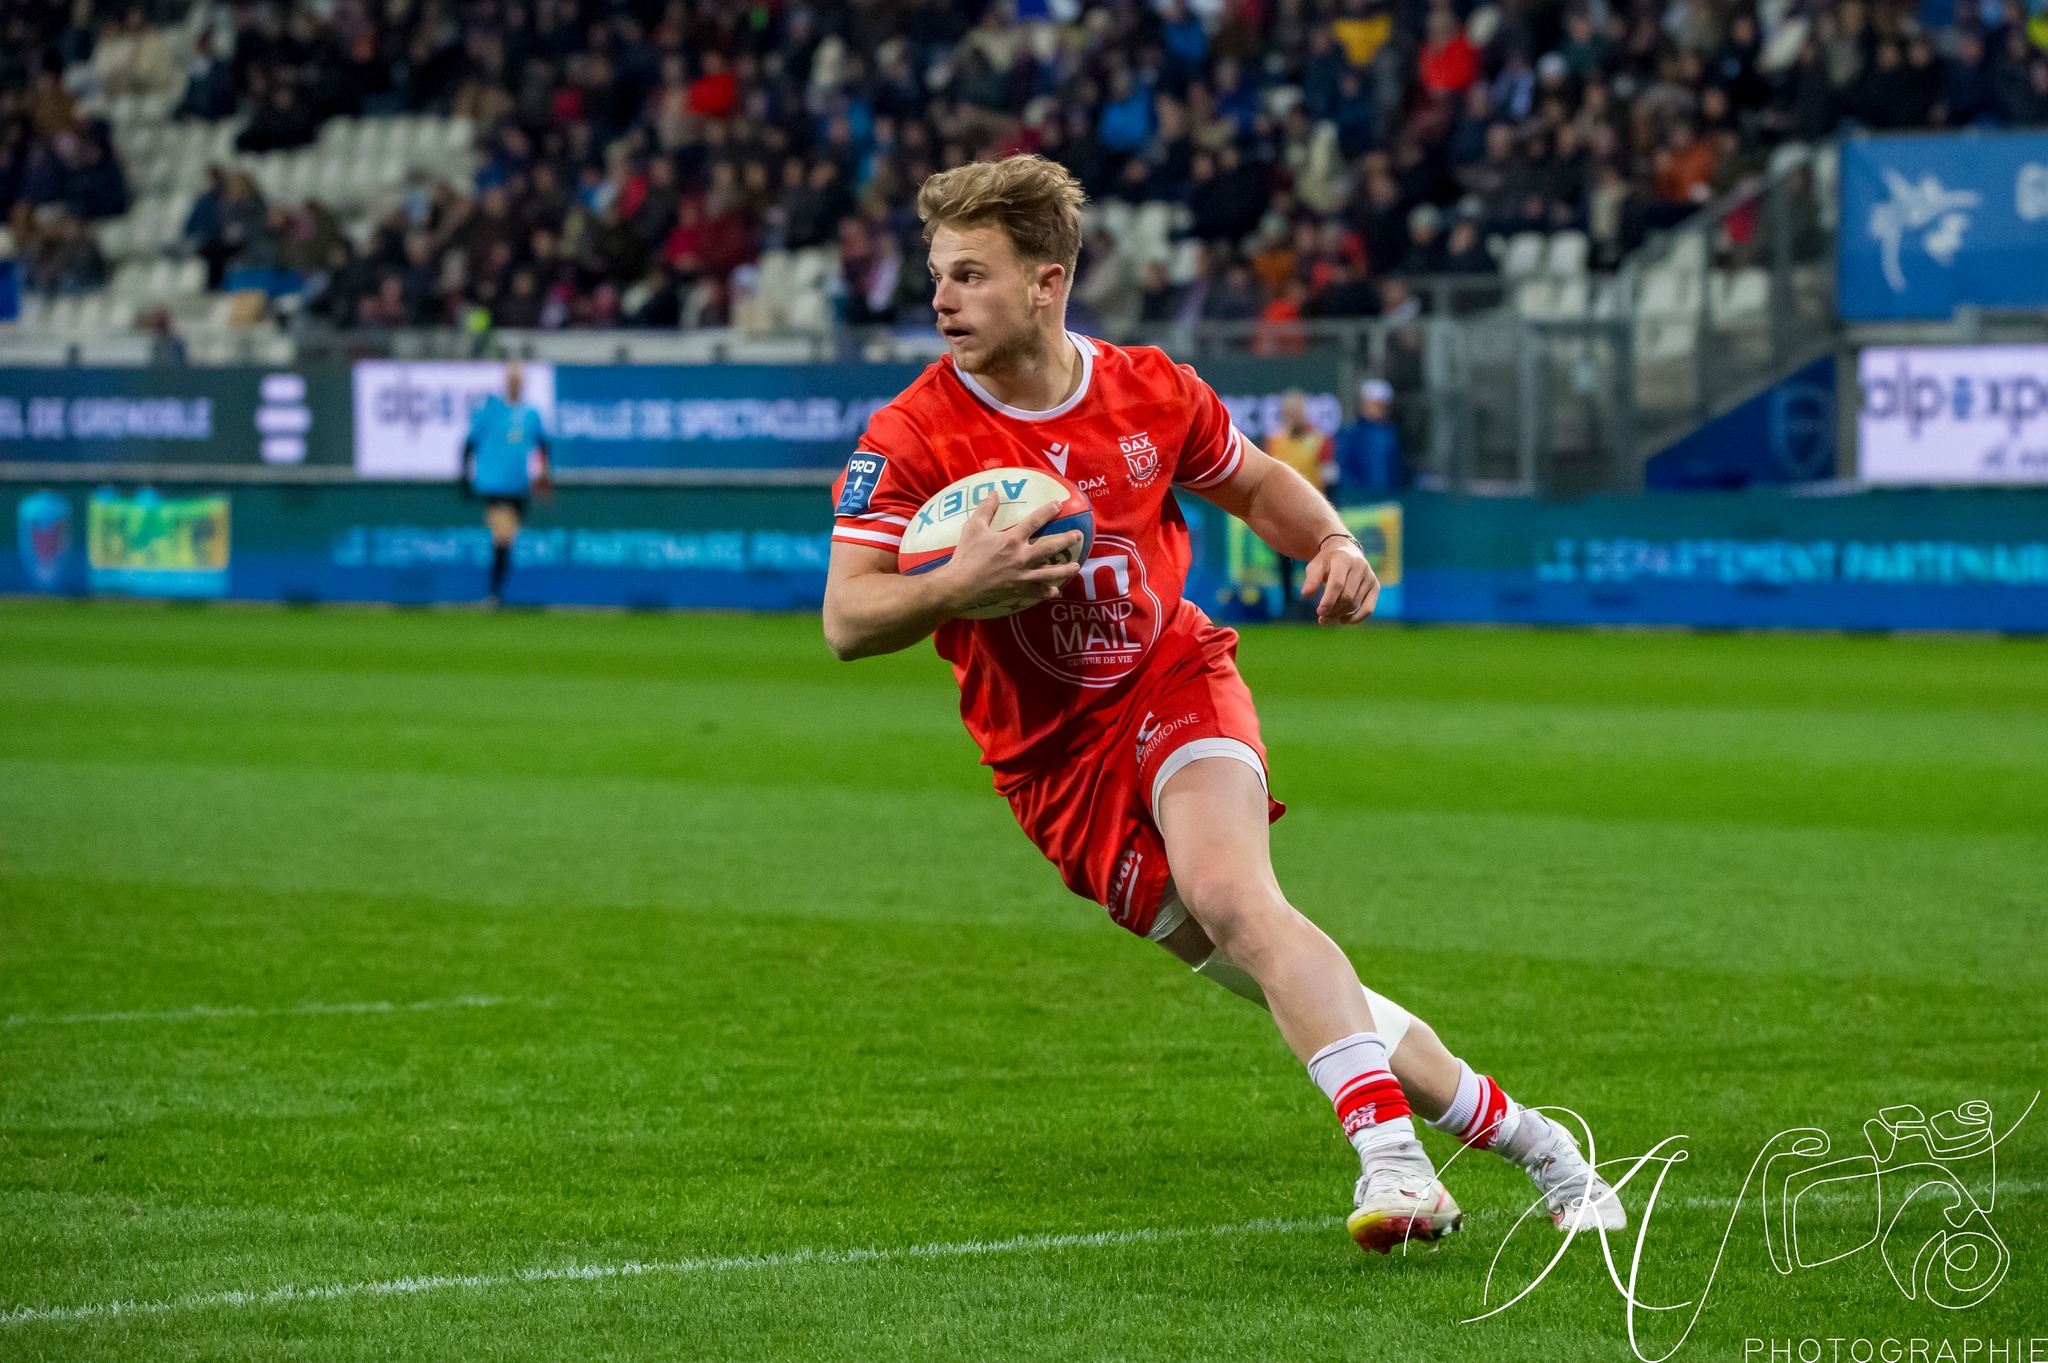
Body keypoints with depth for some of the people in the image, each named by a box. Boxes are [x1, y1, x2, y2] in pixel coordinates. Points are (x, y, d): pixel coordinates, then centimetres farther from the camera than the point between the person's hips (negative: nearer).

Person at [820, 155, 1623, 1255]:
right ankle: (1524, 1137, 13)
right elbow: (846, 622, -19)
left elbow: (1252, 481, 17)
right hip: (1057, 762, 0)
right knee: (1295, 990, -2)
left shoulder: (1151, 392, -4)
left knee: (1230, 895, -31)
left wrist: (1329, 541, -3)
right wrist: (960, 585, -38)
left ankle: (1388, 1150, -36)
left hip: (1176, 682, 0)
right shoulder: (912, 439, -13)